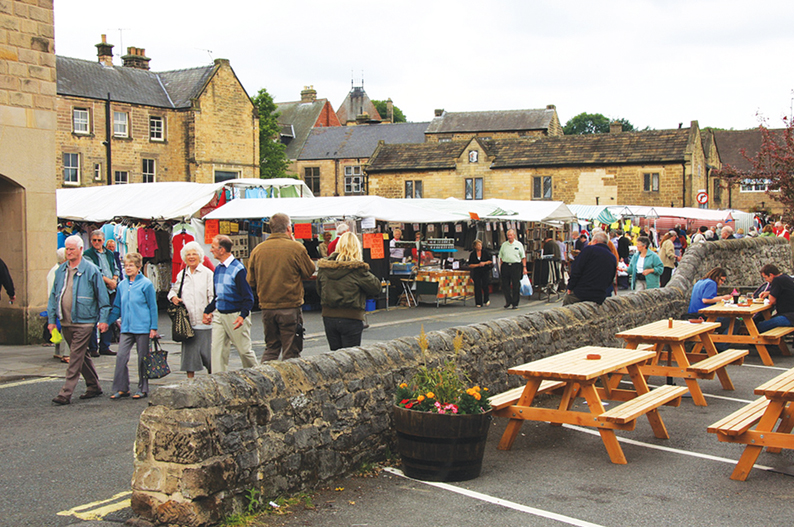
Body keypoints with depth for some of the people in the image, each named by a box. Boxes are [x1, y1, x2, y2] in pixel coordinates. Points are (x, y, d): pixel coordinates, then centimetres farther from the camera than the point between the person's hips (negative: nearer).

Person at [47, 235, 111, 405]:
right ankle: (94, 387, 27)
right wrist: (51, 318, 11)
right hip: (65, 322, 6)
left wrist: (103, 319, -8)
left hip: (83, 322, -6)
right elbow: (53, 296, 16)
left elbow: (102, 297, -4)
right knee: (81, 356, 15)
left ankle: (66, 393, -7)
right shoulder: (61, 270, 10)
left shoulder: (91, 270, -6)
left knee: (76, 359, -7)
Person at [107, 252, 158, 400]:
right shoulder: (122, 285, 10)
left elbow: (153, 307, -2)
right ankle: (121, 388, 4)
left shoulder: (146, 284, -4)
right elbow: (117, 308, 17)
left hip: (142, 327, -4)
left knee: (142, 359, 4)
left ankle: (143, 389, 14)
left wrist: (153, 328, -6)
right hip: (126, 328, 4)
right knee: (121, 356, -4)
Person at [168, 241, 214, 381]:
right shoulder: (181, 275, 14)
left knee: (207, 351, -2)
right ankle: (190, 380, 12)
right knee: (189, 351, 5)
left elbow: (212, 296, -5)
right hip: (188, 321, 4)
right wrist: (173, 297, 4)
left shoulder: (207, 273, -1)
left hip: (204, 321, -4)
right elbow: (174, 290, 29)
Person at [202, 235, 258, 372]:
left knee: (244, 351, 4)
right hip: (219, 315, 7)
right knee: (217, 350, -2)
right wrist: (207, 311, 16)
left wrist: (242, 316, -26)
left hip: (236, 316, -6)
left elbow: (248, 297, -13)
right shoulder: (218, 269, 10)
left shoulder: (238, 269, -13)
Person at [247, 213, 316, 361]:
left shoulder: (257, 250, 2)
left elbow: (251, 281, 8)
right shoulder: (295, 248, -9)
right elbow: (310, 271, 2)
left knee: (271, 349, 16)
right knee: (291, 351, 2)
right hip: (290, 308, -4)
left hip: (267, 308, 4)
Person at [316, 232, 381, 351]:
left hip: (328, 316, 5)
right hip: (351, 318, -4)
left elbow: (319, 290, 11)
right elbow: (376, 287, -6)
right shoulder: (357, 269, -14)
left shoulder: (323, 267, 0)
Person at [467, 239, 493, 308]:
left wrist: (484, 263, -10)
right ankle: (478, 303, 4)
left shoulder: (485, 252, 3)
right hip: (476, 272, 1)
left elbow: (491, 261, 6)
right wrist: (478, 265, -11)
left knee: (485, 285, -10)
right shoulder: (472, 254, 3)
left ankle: (486, 300, 12)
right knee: (477, 287, -3)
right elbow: (470, 265, 1)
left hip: (485, 271, -1)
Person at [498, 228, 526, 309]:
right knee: (505, 285, 0)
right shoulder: (504, 245, 13)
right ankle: (508, 302, 13)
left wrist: (524, 267, -1)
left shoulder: (519, 244, 7)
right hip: (505, 265, 2)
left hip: (515, 266, -2)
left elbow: (523, 257, 7)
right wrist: (500, 267, 6)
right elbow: (500, 257, 14)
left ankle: (515, 303, 6)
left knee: (516, 286, -2)